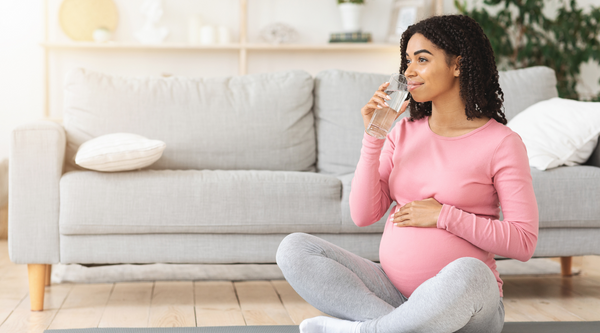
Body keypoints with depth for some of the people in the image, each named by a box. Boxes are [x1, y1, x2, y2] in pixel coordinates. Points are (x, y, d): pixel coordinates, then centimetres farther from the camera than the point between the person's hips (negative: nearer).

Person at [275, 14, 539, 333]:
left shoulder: (501, 142, -3)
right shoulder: (404, 132, 11)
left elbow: (523, 242, -8)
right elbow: (363, 215, 3)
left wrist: (443, 216, -12)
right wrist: (373, 138, -5)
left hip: (463, 302, -5)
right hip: (392, 289, 5)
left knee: (466, 272, -41)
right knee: (293, 248, -13)